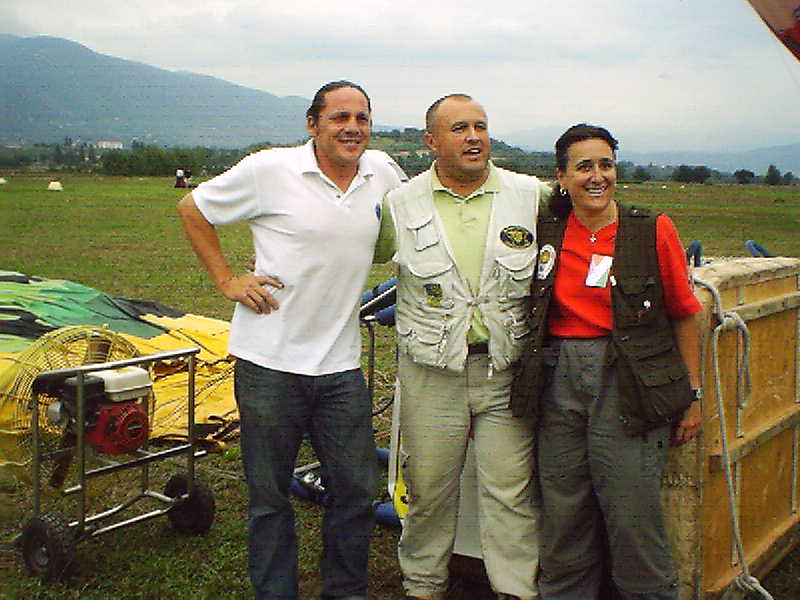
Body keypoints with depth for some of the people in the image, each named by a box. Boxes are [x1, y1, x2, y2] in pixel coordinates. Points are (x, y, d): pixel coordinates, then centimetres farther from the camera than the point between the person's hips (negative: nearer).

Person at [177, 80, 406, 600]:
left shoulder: (382, 171, 4)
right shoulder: (271, 170, -8)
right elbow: (192, 209, 3)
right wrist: (227, 281, -3)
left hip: (341, 364, 4)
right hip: (270, 361, -3)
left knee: (357, 489, 10)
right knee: (269, 494, 9)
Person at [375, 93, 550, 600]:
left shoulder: (532, 196, 2)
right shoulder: (400, 205, 3)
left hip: (507, 368, 0)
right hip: (431, 372, 0)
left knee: (511, 489, 2)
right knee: (429, 488, 11)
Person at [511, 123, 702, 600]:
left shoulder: (653, 231, -2)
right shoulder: (546, 234, 6)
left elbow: (685, 316, 2)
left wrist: (693, 395, 2)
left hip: (628, 384, -3)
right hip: (559, 381, 3)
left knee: (633, 514, 0)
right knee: (563, 512, 11)